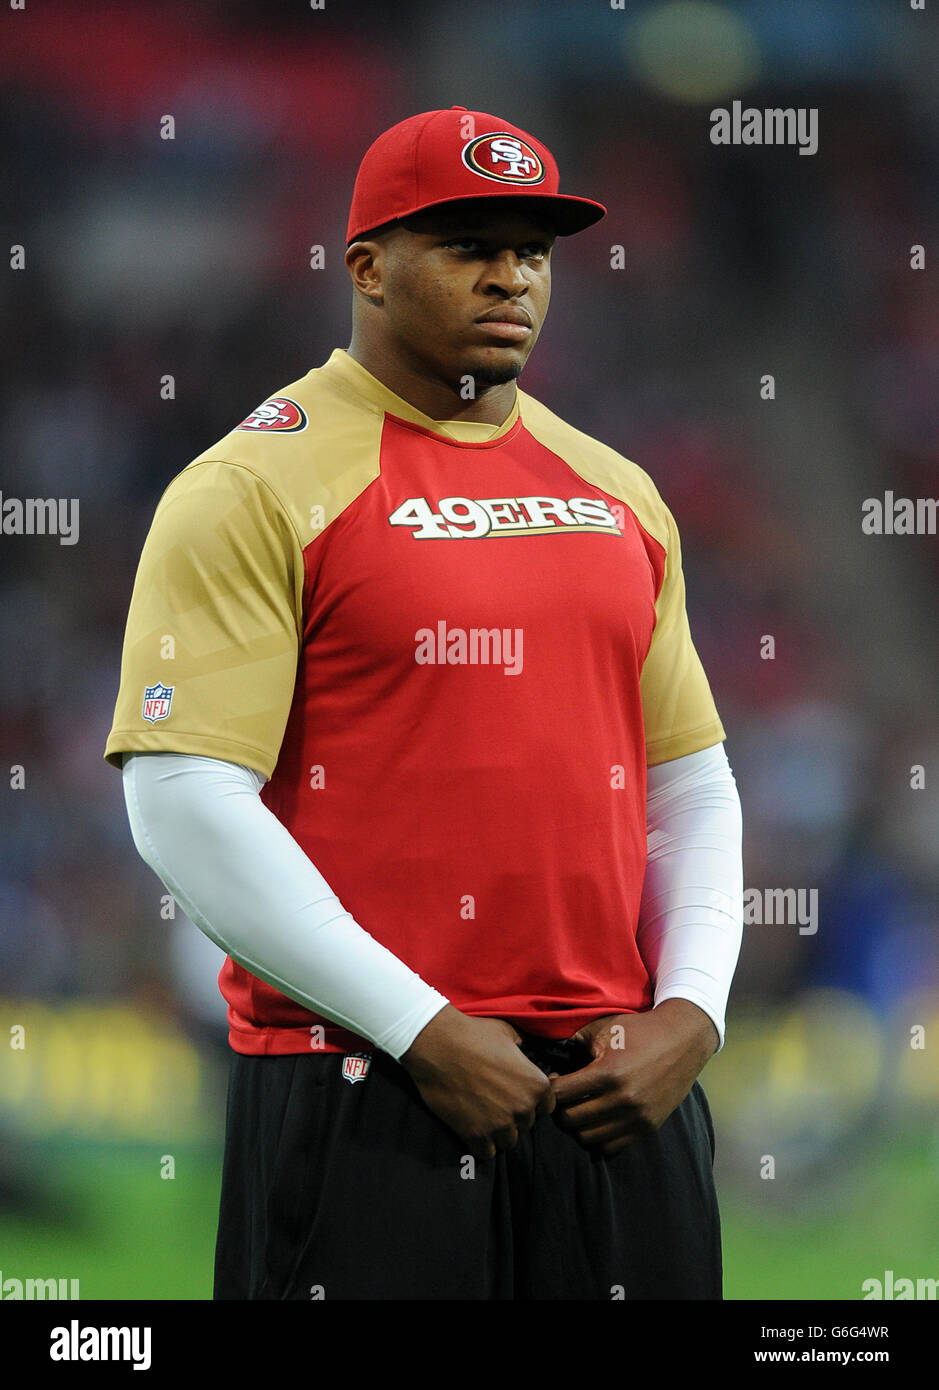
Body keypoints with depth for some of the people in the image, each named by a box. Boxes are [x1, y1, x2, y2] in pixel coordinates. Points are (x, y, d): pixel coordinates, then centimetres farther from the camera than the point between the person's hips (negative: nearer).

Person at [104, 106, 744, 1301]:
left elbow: (690, 785, 18)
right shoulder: (254, 488, -4)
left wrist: (690, 1016, 0)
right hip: (362, 1097, -5)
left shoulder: (617, 495, 15)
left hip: (618, 1092, 5)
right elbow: (184, 802, -11)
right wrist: (424, 1031, -14)